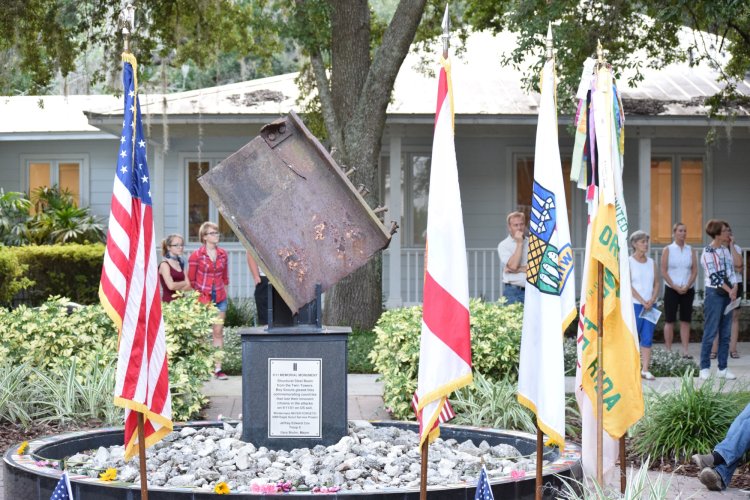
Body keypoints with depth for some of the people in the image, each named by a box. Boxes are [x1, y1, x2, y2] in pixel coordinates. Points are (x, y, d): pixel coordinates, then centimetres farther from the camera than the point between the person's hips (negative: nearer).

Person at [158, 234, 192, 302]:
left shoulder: (180, 264, 15)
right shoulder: (164, 265, -3)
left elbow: (189, 286, 9)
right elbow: (171, 285, -15)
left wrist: (177, 287, -7)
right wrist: (185, 283, 1)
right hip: (169, 301, -6)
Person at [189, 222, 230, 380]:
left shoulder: (222, 254, 7)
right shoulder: (196, 255, -6)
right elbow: (191, 280, -2)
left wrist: (225, 294, 11)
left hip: (220, 298, 4)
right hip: (202, 298, -4)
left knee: (218, 332, 2)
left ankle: (217, 368, 4)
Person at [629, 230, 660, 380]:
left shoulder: (651, 262, 13)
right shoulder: (628, 262, -2)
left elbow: (656, 284, 10)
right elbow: (628, 285, -8)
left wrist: (652, 300, -7)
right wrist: (642, 301, -13)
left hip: (650, 305, 4)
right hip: (634, 304, -4)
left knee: (648, 338, 1)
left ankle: (645, 369, 2)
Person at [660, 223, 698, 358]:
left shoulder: (690, 250, 8)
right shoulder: (668, 250, 0)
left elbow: (695, 271, 4)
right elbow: (664, 272, -4)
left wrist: (687, 286, -9)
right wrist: (675, 287, -12)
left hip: (688, 290, 3)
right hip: (671, 289, -2)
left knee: (685, 320, 2)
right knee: (669, 321, -1)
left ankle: (685, 351, 3)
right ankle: (668, 351, 3)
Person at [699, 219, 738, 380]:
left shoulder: (725, 251, 13)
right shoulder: (707, 252, -8)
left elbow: (731, 271, 11)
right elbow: (714, 276, -13)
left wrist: (734, 288, -5)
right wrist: (729, 290, -12)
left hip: (728, 294, 7)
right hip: (714, 293, -7)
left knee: (725, 333, 7)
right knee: (710, 332, -6)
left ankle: (723, 368, 12)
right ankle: (705, 368, 1)